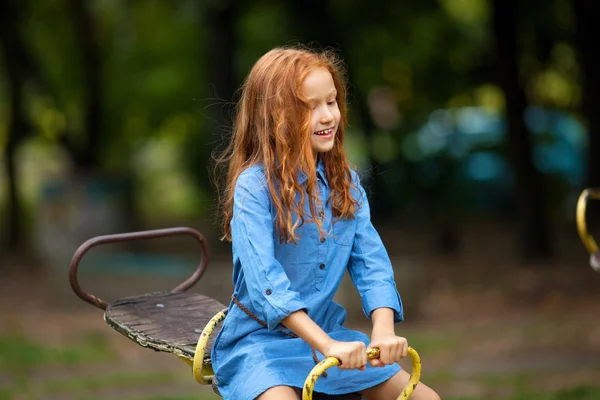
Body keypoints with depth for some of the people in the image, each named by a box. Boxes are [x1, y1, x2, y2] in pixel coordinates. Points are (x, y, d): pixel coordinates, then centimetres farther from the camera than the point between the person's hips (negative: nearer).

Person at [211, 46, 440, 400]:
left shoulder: (345, 182, 3)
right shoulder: (254, 185, -16)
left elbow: (371, 261, -5)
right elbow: (264, 280, -27)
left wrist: (383, 331, -23)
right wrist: (326, 345, -36)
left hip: (328, 331, 6)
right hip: (261, 340, -6)